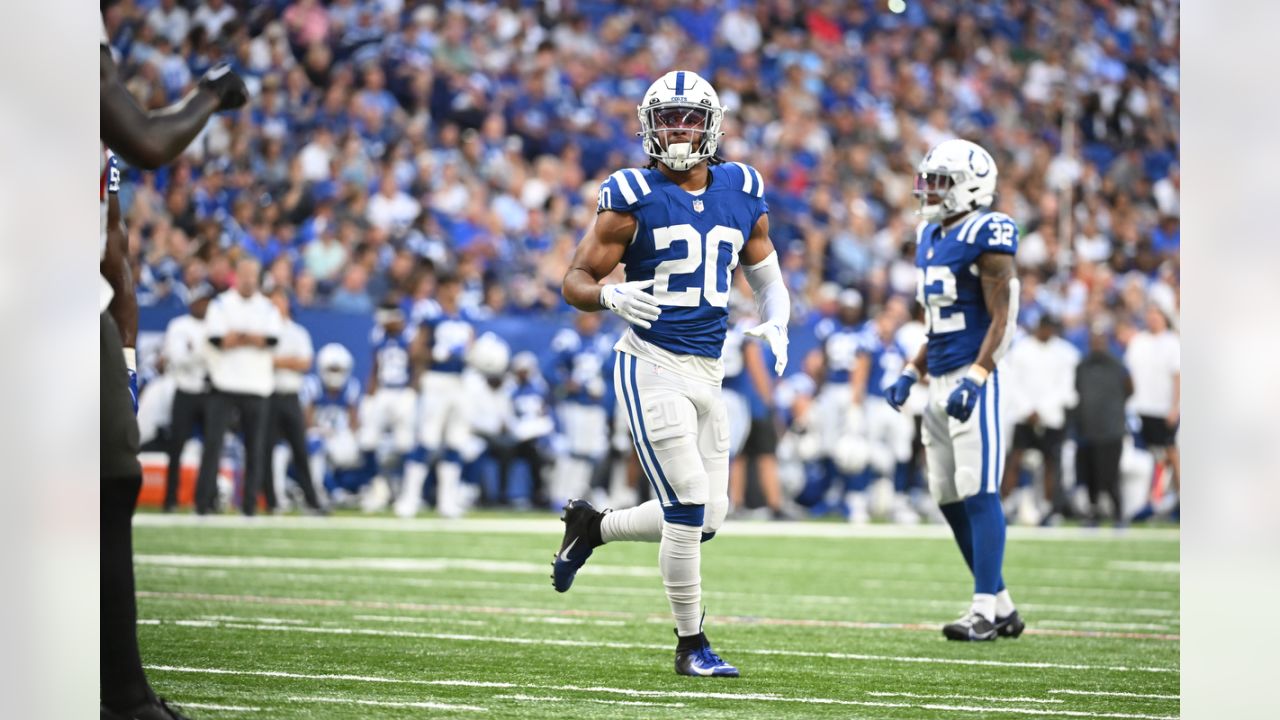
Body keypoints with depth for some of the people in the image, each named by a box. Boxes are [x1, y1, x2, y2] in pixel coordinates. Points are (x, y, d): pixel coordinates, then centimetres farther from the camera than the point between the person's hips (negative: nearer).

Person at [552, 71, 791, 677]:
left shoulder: (742, 193, 8)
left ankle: (591, 527, 30)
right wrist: (610, 296, -26)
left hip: (707, 372, 6)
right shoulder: (634, 197, -7)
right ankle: (691, 645, 3)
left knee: (707, 517, 6)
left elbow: (766, 275, 19)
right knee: (690, 506, -11)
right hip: (651, 368, -6)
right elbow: (574, 281, -4)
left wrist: (775, 323, -2)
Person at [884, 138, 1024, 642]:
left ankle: (985, 611, -10)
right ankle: (1001, 606, 16)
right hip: (940, 382, 9)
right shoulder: (932, 237, 17)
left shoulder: (986, 237, -10)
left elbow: (999, 320, -15)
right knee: (949, 498, 9)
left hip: (973, 378, -9)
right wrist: (912, 373, 17)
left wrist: (974, 379, -24)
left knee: (978, 494, -10)